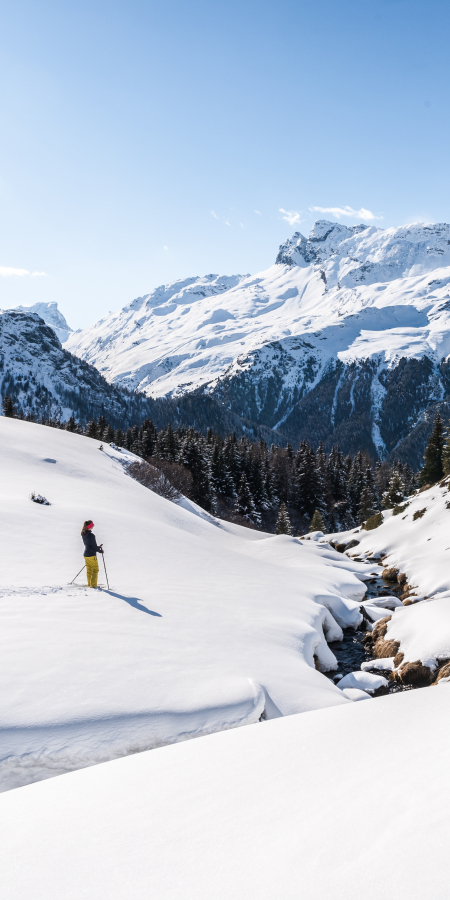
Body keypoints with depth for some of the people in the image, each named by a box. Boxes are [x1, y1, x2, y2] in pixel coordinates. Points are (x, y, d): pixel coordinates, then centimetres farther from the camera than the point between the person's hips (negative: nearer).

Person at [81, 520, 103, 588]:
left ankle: (89, 584, 26)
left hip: (86, 554, 8)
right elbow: (94, 546, -17)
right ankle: (93, 585, 2)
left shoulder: (84, 535, 5)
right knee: (95, 570, 3)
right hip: (91, 555, -8)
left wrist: (98, 547, 14)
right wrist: (100, 551, -1)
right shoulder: (91, 535, -21)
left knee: (89, 570, 18)